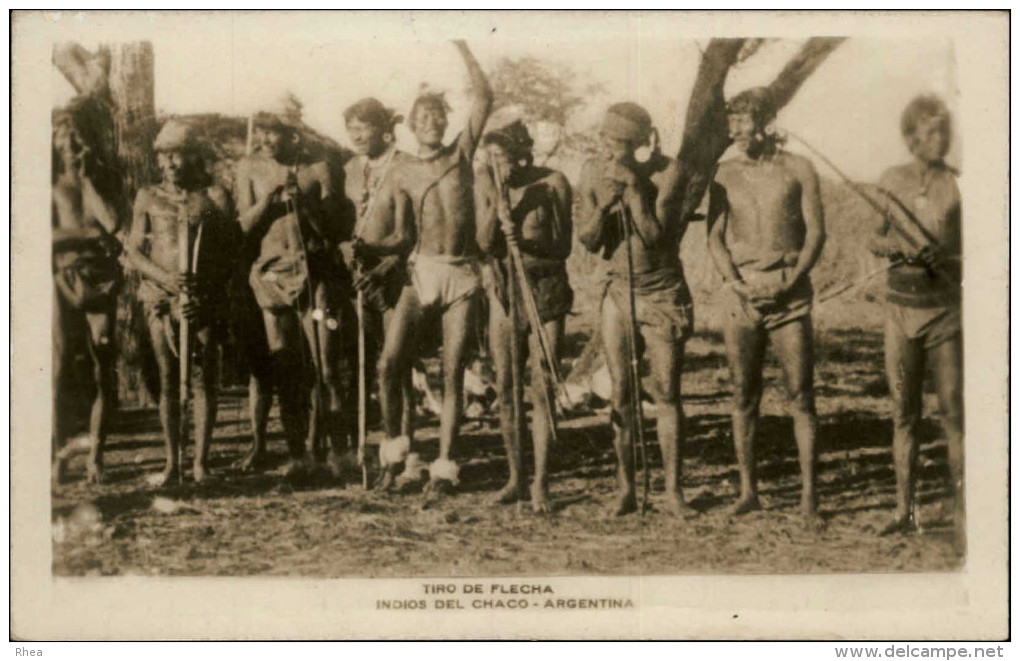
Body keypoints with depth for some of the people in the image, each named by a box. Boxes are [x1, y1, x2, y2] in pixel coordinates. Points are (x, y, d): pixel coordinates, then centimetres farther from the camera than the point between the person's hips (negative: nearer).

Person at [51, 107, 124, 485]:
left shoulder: (101, 184, 14)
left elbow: (112, 222, -7)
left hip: (100, 284, 2)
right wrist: (91, 234, -7)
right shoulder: (51, 185, 8)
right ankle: (59, 455, -5)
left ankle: (95, 456, 7)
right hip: (62, 281, -2)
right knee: (59, 368, -11)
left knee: (105, 373, -1)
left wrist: (86, 179, -2)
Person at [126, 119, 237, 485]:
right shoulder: (148, 198, 11)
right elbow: (134, 251, 7)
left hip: (205, 300, -1)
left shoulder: (215, 197, 6)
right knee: (167, 381, 3)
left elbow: (228, 254, 3)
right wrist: (166, 277, -11)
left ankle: (201, 461, 5)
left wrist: (204, 295, -9)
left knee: (204, 380, -1)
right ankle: (171, 462, 9)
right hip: (160, 299, 1)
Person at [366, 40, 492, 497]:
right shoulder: (404, 176, 10)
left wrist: (462, 47, -4)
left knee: (452, 374, -2)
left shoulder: (461, 153, 8)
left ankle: (443, 468, 4)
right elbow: (402, 238, 4)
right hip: (421, 271, 1)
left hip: (462, 275, -1)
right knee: (389, 364, -11)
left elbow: (483, 97, -3)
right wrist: (365, 247, -13)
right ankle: (395, 452, 8)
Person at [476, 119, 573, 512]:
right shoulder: (485, 186, 1)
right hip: (505, 292, 3)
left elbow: (563, 248, -8)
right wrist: (497, 208, -21)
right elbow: (485, 245, -6)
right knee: (505, 388, 5)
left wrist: (527, 243, -25)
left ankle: (540, 483, 0)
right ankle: (515, 476, 17)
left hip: (546, 292, -3)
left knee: (542, 387, -5)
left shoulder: (553, 184, -8)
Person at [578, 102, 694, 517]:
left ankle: (673, 492, 4)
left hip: (662, 293, -3)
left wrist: (633, 187, -24)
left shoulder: (665, 172, -14)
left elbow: (655, 237, -21)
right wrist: (603, 206, -21)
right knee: (620, 393, 2)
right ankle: (625, 489, 10)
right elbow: (588, 242, -3)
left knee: (666, 394, -2)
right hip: (618, 292, 3)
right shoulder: (593, 172, -3)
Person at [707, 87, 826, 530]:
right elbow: (715, 237, 8)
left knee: (801, 396, -4)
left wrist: (791, 283, -12)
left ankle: (808, 499, 0)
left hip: (790, 294, -2)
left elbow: (816, 232, 1)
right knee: (743, 395, 5)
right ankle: (748, 490, 15)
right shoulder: (725, 174, 9)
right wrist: (736, 282, -8)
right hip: (741, 294, 2)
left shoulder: (797, 169, 3)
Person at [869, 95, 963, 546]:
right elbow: (876, 241, 15)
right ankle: (904, 509, 14)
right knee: (903, 412, 6)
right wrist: (898, 245, -7)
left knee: (954, 412, -2)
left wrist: (943, 258, -17)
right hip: (901, 306, 2)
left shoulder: (959, 185, -1)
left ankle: (961, 511, 6)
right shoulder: (892, 180, 7)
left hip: (947, 308, -2)